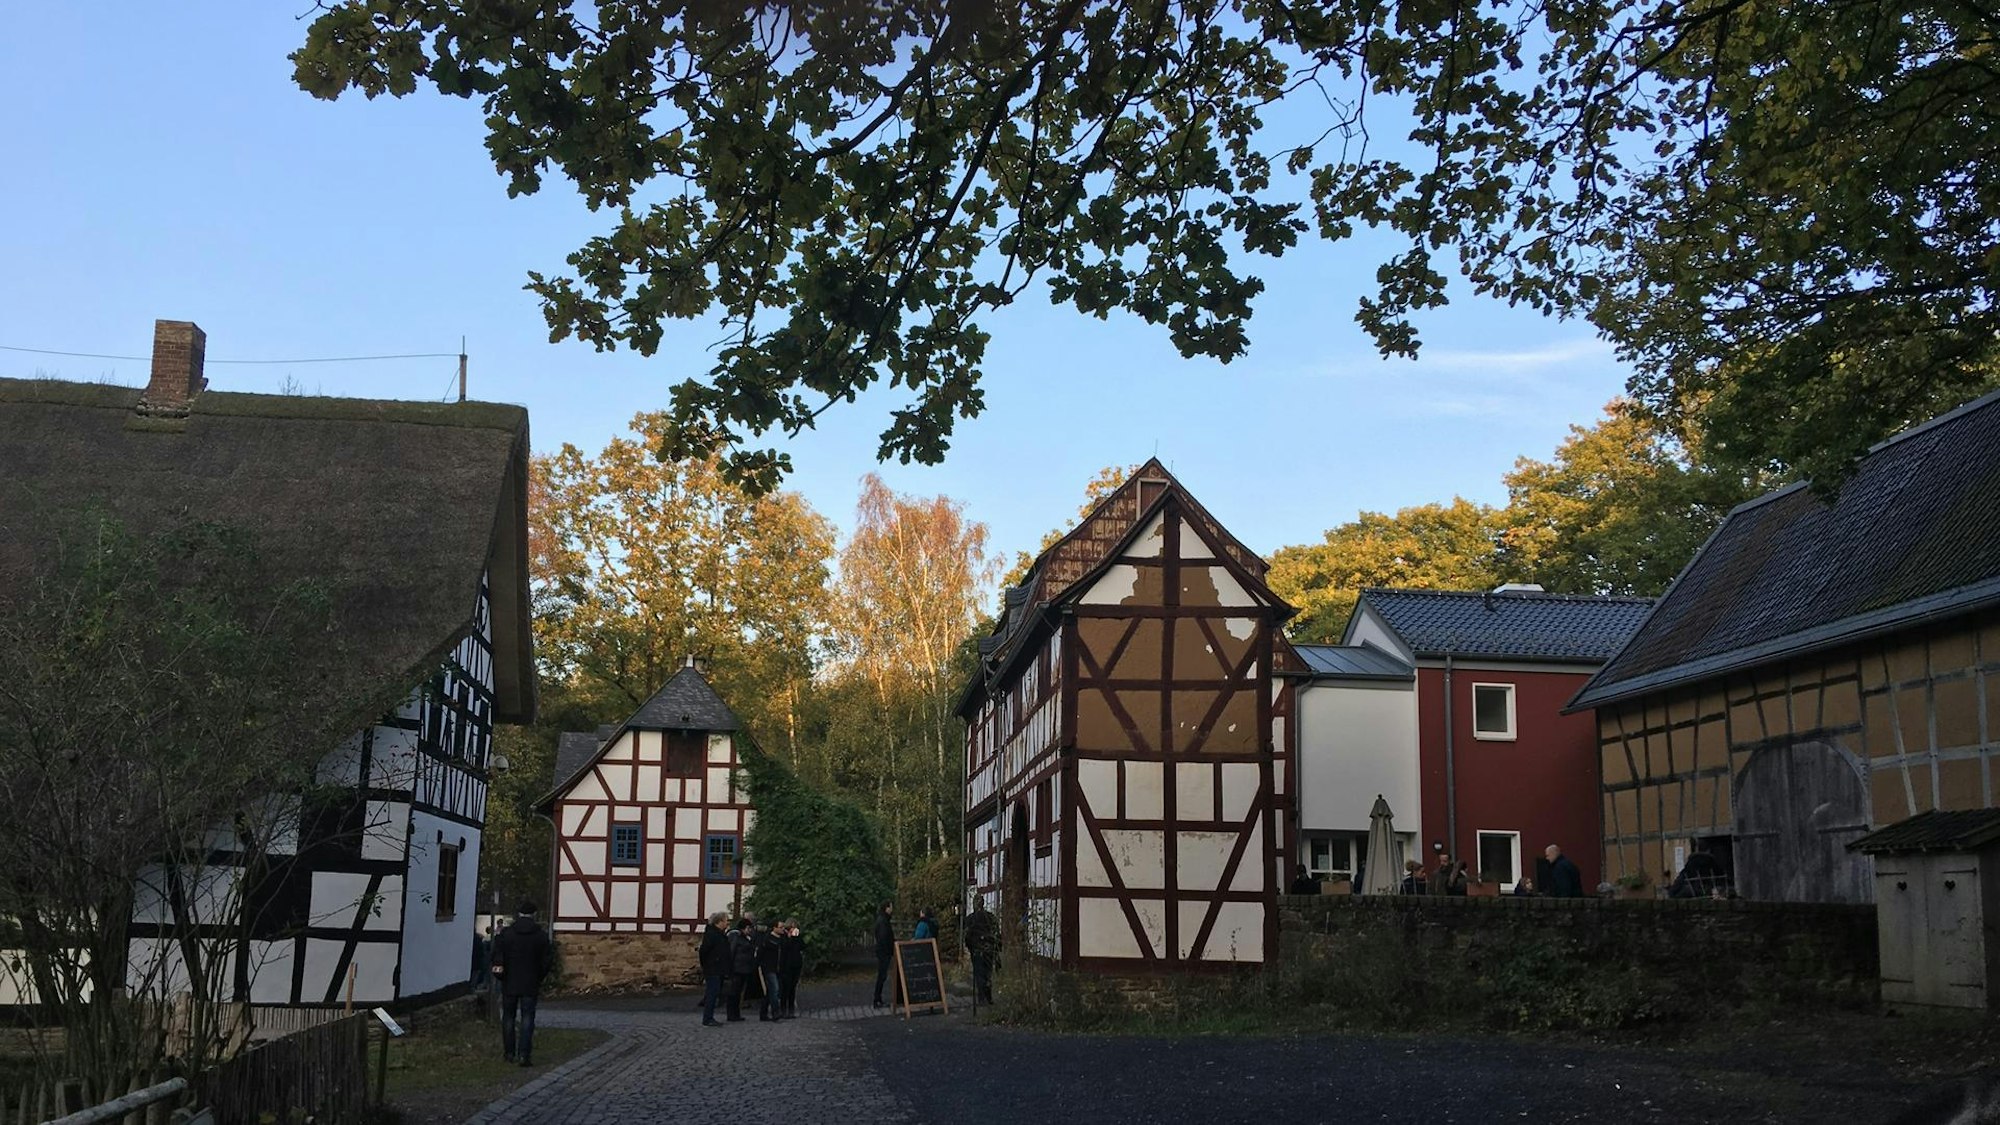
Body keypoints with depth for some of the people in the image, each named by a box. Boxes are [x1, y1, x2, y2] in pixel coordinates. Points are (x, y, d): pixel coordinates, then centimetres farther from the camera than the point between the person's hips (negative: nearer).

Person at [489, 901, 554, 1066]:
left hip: (509, 984, 1)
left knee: (508, 1017, 13)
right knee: (527, 1018, 1)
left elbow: (497, 957, -6)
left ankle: (509, 1053, 18)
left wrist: (500, 976, 7)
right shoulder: (541, 935, -3)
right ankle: (524, 1054, -9)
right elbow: (547, 961, -1)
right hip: (530, 985, 0)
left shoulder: (506, 934, -4)